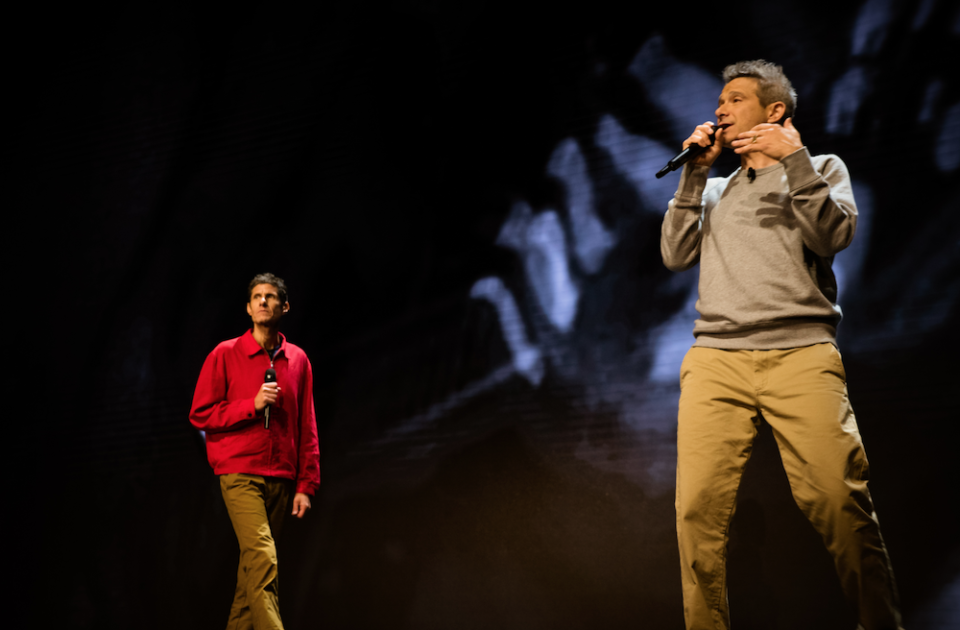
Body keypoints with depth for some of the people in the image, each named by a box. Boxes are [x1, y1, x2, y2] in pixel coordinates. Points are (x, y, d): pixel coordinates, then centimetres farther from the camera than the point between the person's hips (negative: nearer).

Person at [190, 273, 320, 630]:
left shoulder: (297, 360, 10)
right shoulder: (225, 355, 0)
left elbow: (307, 428, 11)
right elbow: (199, 415, -2)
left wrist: (306, 485, 7)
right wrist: (252, 405, -13)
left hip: (281, 477, 4)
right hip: (240, 473, -4)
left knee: (253, 564, 9)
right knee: (263, 560, -17)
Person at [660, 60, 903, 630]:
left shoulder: (822, 170, 20)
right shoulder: (716, 190, 28)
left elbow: (834, 236, 1)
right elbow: (676, 256, 14)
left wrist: (793, 158, -3)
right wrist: (696, 173, 12)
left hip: (801, 353, -2)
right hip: (715, 358, 3)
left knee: (839, 502, -16)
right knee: (699, 508, -12)